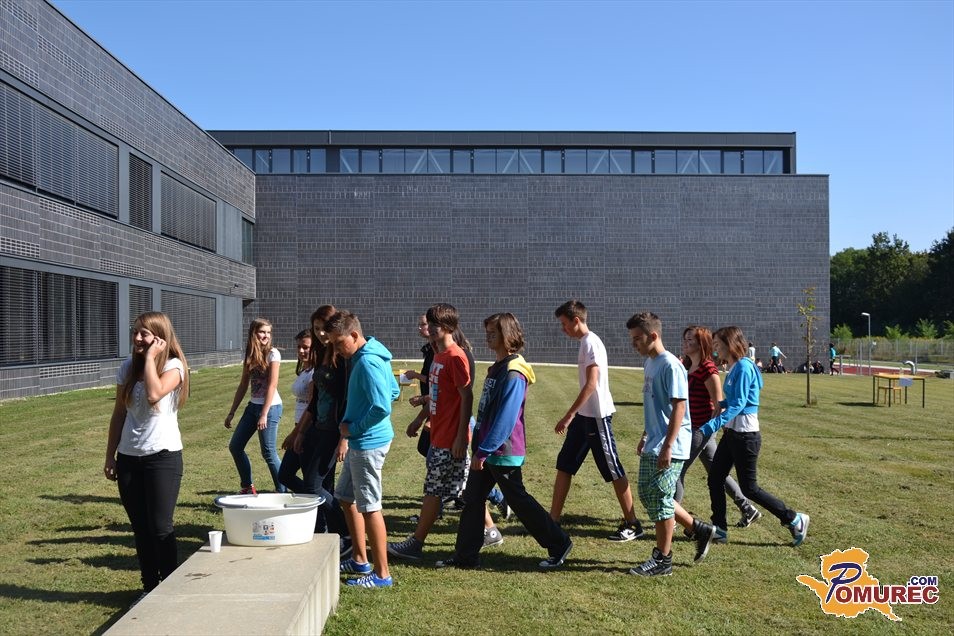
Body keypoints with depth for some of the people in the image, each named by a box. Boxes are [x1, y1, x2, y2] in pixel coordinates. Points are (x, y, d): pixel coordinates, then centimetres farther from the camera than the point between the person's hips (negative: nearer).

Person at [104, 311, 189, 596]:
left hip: (163, 457, -5)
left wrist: (150, 357, -19)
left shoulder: (174, 366, -8)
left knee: (160, 527, -4)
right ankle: (149, 588, 21)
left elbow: (154, 394, -28)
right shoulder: (128, 367, 7)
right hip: (129, 458, 5)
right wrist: (110, 456, 10)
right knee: (140, 528, 10)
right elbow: (119, 414, 11)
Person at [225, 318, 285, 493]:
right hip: (253, 406, 8)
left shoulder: (273, 353, -9)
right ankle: (248, 487, 21)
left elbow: (272, 385, -14)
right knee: (235, 446, 10)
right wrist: (231, 412, 12)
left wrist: (264, 414, -19)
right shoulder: (250, 355, 9)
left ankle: (282, 491, 6)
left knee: (268, 453, -6)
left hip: (271, 406, -8)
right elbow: (243, 386, 13)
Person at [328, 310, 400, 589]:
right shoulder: (367, 356, 10)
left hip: (369, 443, -11)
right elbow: (394, 392, 19)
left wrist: (352, 429, -13)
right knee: (346, 498, 20)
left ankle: (381, 574, 5)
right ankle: (360, 560, 30)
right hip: (359, 441, 11)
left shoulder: (368, 362, -21)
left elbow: (382, 408, -27)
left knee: (369, 507, -4)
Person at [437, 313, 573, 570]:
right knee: (472, 499, 10)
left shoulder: (513, 374, -20)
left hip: (503, 452, -10)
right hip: (486, 449, 10)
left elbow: (505, 419, -24)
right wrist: (479, 449, 20)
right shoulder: (497, 367, 12)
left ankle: (559, 545, 17)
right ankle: (465, 555, 18)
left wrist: (483, 451, -22)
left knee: (519, 501, 2)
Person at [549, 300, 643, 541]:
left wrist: (569, 415, -22)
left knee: (613, 471, -1)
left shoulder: (591, 342, -16)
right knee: (564, 465, 10)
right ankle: (553, 521, 16)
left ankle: (632, 525, 10)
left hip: (597, 416, -10)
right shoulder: (585, 342, 13)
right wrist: (574, 415, 22)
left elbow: (591, 384, -22)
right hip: (584, 415, 10)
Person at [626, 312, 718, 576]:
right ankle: (700, 529, 25)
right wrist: (645, 437, 23)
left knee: (659, 499, -2)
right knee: (647, 495, 13)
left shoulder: (670, 365, -17)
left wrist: (667, 446, -23)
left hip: (669, 448, -10)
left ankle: (662, 560, 12)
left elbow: (679, 407, -20)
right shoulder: (649, 363, 11)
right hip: (652, 445, 10)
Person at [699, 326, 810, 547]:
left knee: (749, 488, 1)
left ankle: (795, 520, 14)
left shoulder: (743, 367, -19)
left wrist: (713, 425, -33)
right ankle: (718, 528, 18)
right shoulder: (735, 367, 9)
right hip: (731, 433, 9)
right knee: (715, 478, 9)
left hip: (745, 435, -9)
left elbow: (738, 404, -26)